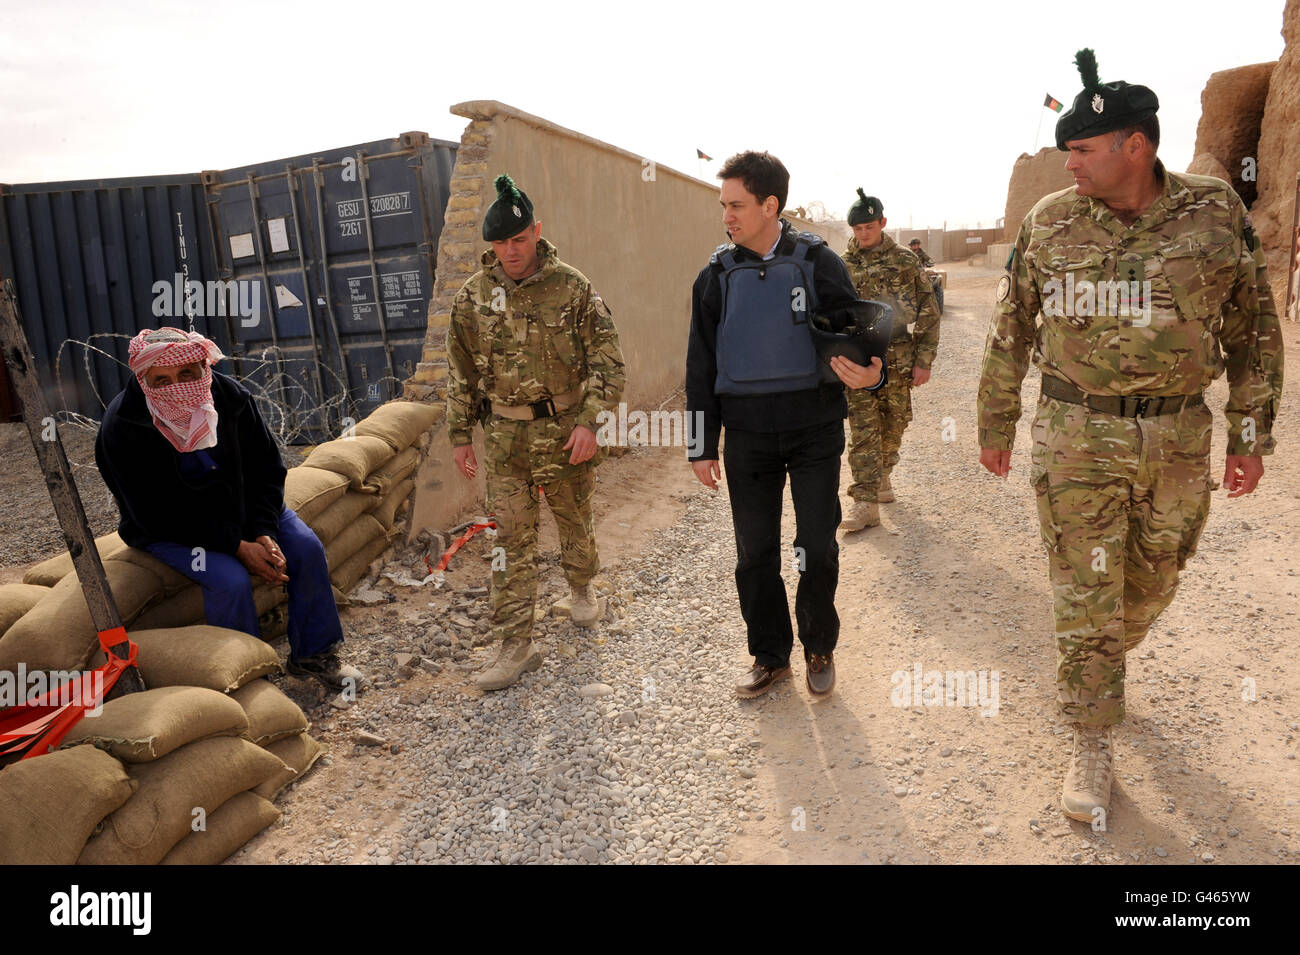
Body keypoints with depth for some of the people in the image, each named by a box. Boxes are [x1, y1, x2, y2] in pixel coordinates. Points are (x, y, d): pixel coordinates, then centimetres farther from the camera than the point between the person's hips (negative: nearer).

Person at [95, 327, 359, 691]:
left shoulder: (231, 396, -14)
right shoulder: (120, 429, -25)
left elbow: (267, 470, -5)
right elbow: (158, 517, -23)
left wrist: (264, 531, -21)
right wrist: (237, 546, -29)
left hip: (239, 506, 4)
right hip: (169, 531, -4)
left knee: (306, 547, -14)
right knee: (231, 580, -29)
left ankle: (313, 654, 2)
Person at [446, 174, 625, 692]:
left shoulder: (572, 287, -5)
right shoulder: (473, 296, 3)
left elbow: (607, 359, -5)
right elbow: (461, 372, 10)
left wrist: (589, 420, -15)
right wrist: (460, 435, 8)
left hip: (566, 430, -1)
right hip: (506, 435, 2)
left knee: (575, 522, 15)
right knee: (510, 538, 0)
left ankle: (581, 589, 45)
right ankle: (516, 644, 8)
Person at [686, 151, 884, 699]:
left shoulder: (818, 264, -2)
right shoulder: (718, 276, 4)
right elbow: (701, 366, 6)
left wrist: (870, 374, -22)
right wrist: (702, 447, 4)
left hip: (815, 429, -1)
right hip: (747, 434, 2)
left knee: (817, 549, 2)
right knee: (755, 552, 7)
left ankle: (819, 648, 26)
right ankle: (770, 655, 26)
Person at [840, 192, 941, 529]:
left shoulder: (905, 261, 2)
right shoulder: (842, 265, 4)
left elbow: (929, 314, 3)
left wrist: (924, 361, -3)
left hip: (898, 359, 1)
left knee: (894, 424, 11)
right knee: (863, 430, -7)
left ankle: (882, 475, 37)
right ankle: (866, 503, -7)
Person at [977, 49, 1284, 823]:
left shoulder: (1216, 213, -2)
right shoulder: (1049, 222, -3)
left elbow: (1255, 329, 5)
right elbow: (1011, 332, 5)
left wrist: (1251, 434, 2)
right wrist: (996, 424, 7)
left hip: (1177, 439, 2)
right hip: (1076, 439, -1)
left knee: (1151, 584, 17)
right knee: (1084, 597, 1)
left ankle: (1109, 661, 49)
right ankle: (1093, 747, 16)